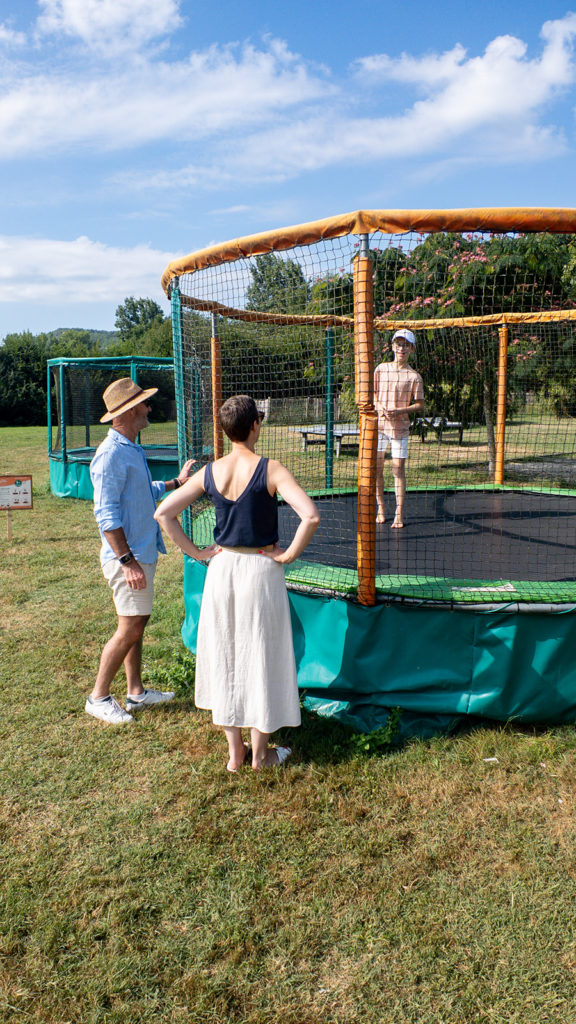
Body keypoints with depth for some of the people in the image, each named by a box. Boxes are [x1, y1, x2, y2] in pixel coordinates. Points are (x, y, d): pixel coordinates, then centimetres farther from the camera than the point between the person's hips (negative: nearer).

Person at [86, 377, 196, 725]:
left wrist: (177, 481, 32)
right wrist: (127, 560, -24)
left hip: (144, 552, 10)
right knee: (130, 629, -5)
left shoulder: (132, 449, 14)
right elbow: (106, 515, -22)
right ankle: (99, 697, 9)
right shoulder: (111, 454, -18)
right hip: (128, 556, -10)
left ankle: (136, 691, 26)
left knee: (137, 624, 15)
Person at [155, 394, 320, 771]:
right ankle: (260, 754, 22)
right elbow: (311, 516, -25)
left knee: (225, 657, 15)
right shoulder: (270, 470, -15)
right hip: (261, 570, -4)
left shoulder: (210, 472, -1)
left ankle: (235, 752, 26)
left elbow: (164, 513, 1)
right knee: (260, 657, 9)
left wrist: (196, 552, 5)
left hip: (222, 568, 4)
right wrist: (288, 555, -12)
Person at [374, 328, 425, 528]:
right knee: (376, 467, 4)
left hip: (400, 427, -3)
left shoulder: (413, 376, -1)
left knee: (398, 468, -5)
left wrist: (399, 411, -16)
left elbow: (420, 406, -1)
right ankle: (380, 509, 17)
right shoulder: (381, 369, 8)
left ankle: (399, 514, -1)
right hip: (379, 424, 3)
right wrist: (378, 406, -6)